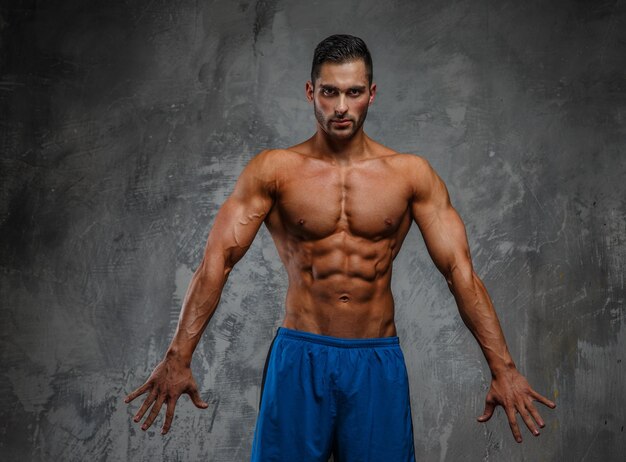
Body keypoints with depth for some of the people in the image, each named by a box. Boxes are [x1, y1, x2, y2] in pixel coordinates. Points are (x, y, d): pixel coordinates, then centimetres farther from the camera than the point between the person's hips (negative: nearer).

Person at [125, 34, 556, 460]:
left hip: (378, 362, 1)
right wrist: (178, 357, -16)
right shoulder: (273, 170, -1)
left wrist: (503, 368, -9)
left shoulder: (411, 174, 1)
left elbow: (460, 271, -2)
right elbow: (217, 261, -7)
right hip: (299, 357, -1)